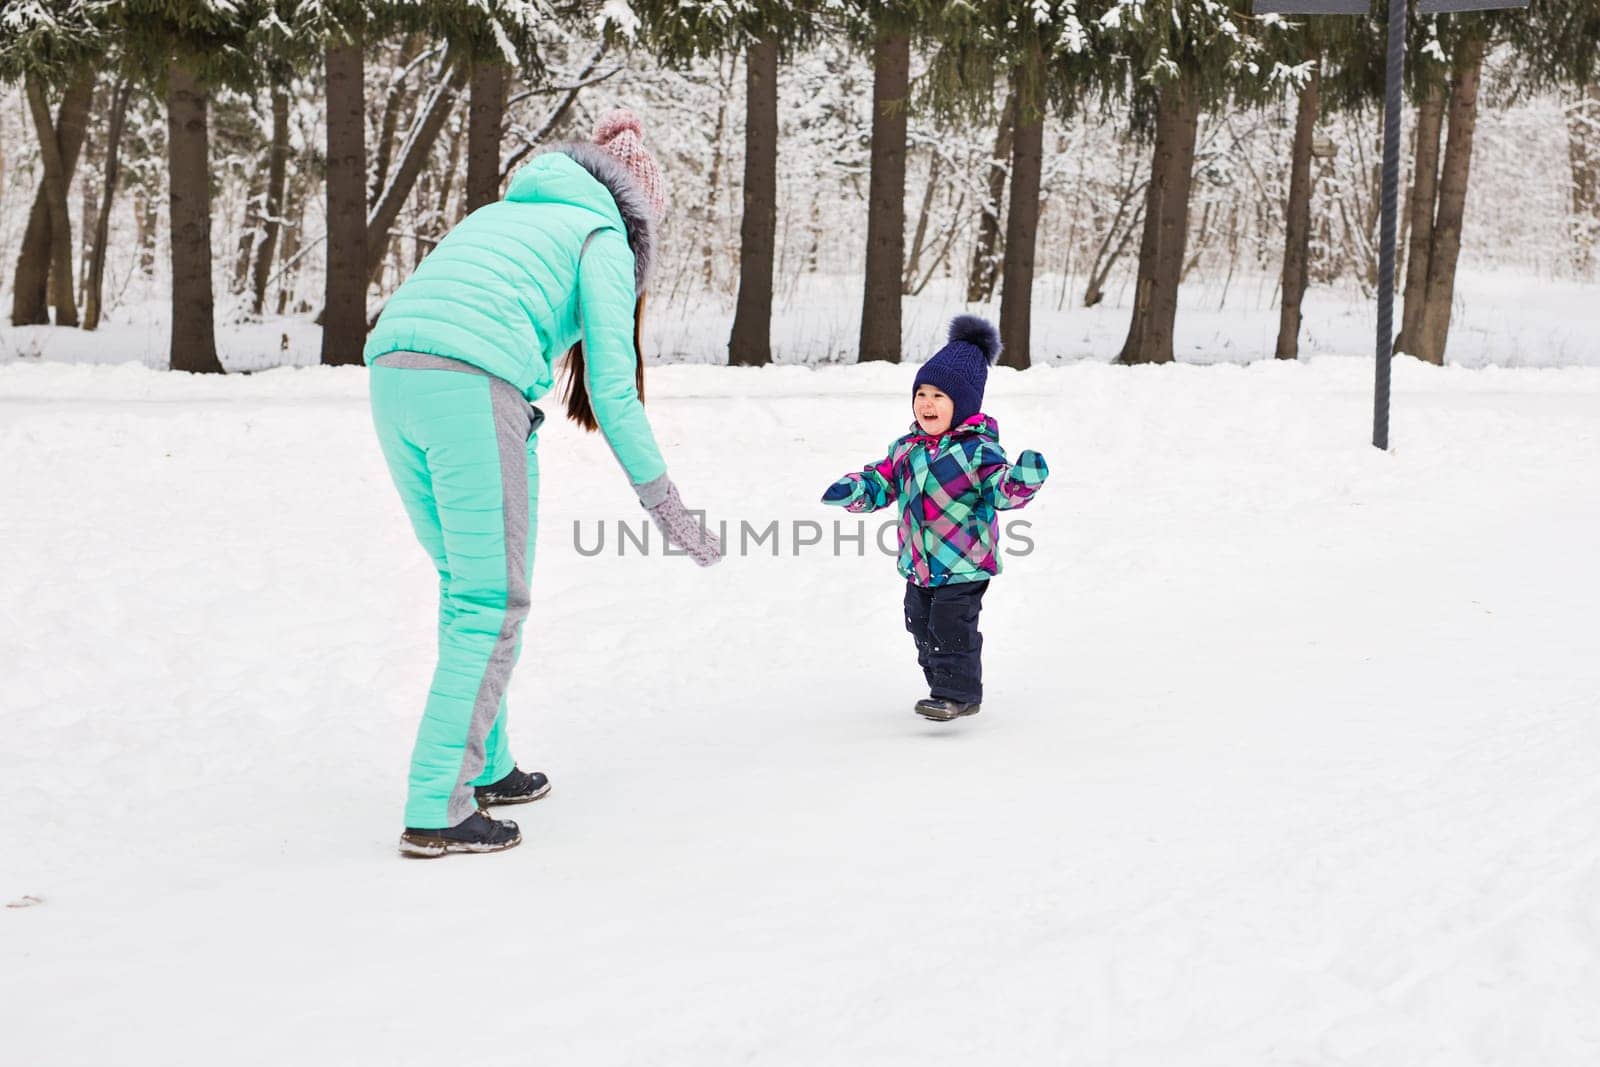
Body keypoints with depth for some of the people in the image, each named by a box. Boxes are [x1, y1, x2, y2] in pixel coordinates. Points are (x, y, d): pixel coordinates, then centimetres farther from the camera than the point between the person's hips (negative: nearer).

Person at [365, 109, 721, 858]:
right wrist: (663, 502, 8)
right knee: (491, 602, -1)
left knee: (463, 586, 20)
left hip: (393, 374, 8)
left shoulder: (504, 213, 32)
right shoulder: (601, 235, 11)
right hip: (474, 388, -7)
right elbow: (611, 382, 3)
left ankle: (482, 767, 30)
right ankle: (436, 809, -3)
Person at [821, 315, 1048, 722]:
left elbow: (1004, 491, -22)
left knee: (952, 628, -9)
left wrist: (1023, 479, -43)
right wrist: (853, 490, -6)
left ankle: (957, 693, 4)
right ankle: (944, 686, 31)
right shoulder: (907, 448, 5)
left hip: (963, 565, -7)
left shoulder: (978, 451, -15)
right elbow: (880, 482, 12)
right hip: (919, 566, 8)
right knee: (923, 627, 16)